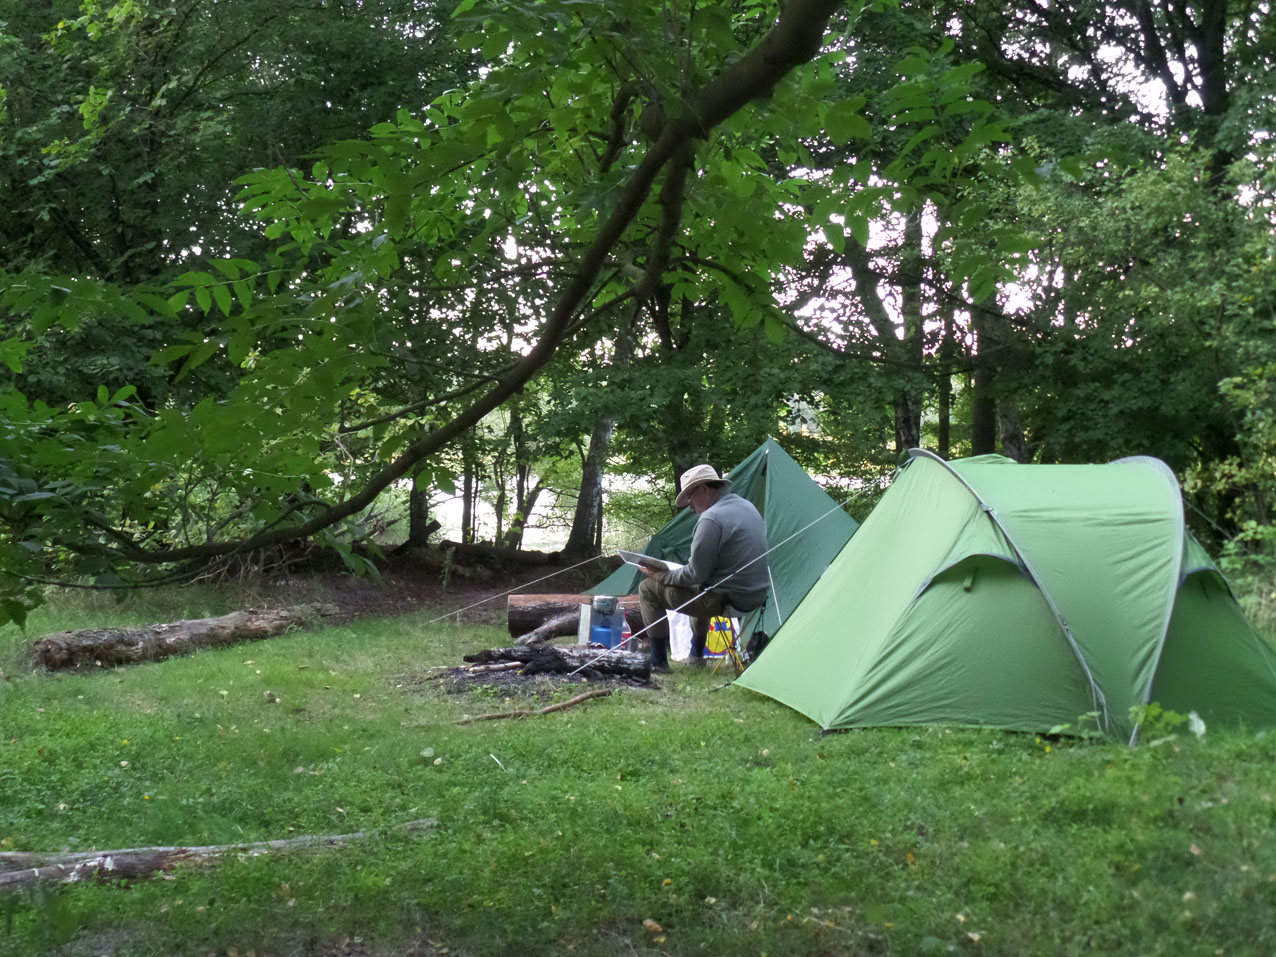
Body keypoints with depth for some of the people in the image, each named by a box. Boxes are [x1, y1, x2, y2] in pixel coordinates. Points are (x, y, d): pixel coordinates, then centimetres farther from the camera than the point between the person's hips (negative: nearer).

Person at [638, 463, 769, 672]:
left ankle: (658, 662, 4)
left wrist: (660, 575, -2)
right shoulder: (747, 506, 9)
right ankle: (696, 655, 40)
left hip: (728, 599, -9)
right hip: (755, 595, 9)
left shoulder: (712, 518, -20)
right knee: (700, 592, 38)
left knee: (648, 589, 1)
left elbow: (695, 575, -17)